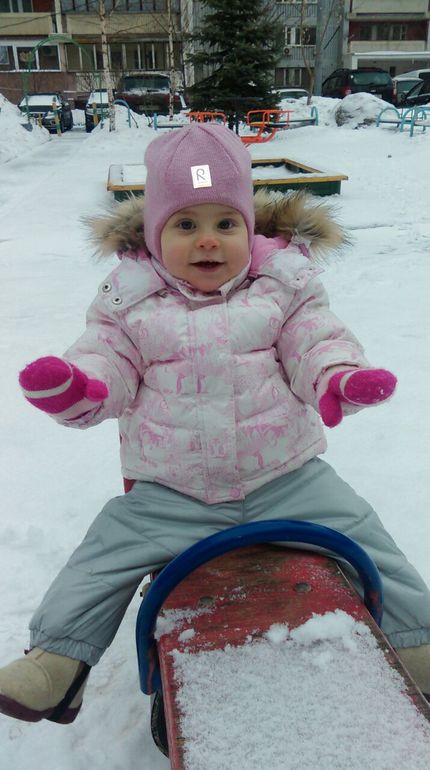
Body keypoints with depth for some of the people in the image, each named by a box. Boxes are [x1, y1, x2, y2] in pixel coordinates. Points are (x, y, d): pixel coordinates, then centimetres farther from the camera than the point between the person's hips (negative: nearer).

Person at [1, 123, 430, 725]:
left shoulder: (284, 285, 1)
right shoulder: (131, 301, 0)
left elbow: (316, 341, 0)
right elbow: (109, 362, 1)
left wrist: (339, 378, -24)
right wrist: (75, 387, -23)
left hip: (286, 477, 1)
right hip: (169, 493, 0)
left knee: (360, 533, 0)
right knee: (105, 554, -2)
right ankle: (58, 659, 19)